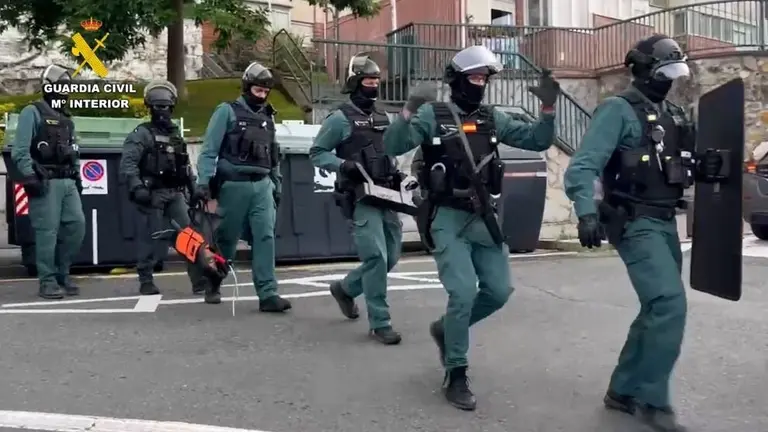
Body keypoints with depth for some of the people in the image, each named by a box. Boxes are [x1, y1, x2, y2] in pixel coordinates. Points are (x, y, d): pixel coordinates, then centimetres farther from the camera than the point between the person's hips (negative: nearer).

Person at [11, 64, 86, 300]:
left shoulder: (66, 118, 20)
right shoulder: (32, 112, -3)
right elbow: (19, 151, -10)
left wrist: (77, 176, 18)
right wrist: (30, 177, -17)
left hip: (68, 182, 7)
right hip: (45, 183, -7)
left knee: (76, 225, 2)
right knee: (47, 232, -6)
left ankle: (62, 272, 16)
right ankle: (47, 281, 1)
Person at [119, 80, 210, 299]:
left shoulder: (176, 134, 20)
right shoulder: (141, 134, -3)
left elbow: (185, 166, 25)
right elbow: (127, 164, -14)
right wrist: (136, 186, -27)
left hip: (175, 193, 6)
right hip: (152, 194, -5)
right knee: (149, 239, -1)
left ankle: (200, 281, -2)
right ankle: (146, 281, 11)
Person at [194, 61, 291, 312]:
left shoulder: (268, 117, 15)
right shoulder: (227, 111, -2)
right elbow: (209, 150, -7)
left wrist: (277, 185, 17)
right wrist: (203, 181, -16)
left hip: (262, 185, 4)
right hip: (234, 184, -4)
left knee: (265, 237, -7)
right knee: (226, 238, 7)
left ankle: (268, 294, -8)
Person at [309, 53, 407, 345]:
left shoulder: (383, 118, 16)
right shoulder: (340, 118, -4)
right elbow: (316, 153, -2)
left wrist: (397, 174, 10)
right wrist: (343, 165, -18)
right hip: (360, 198, -7)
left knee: (390, 257, 10)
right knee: (376, 257, -13)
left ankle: (345, 288, 33)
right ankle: (379, 323, -3)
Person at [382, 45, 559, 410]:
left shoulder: (493, 119, 10)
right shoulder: (433, 115, -5)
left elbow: (537, 141, 9)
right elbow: (393, 147, -16)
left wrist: (548, 108, -7)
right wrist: (408, 113, -32)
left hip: (483, 217, 6)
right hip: (448, 218, -6)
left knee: (499, 291, 8)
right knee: (463, 294, -13)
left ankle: (446, 328, 33)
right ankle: (455, 376, 4)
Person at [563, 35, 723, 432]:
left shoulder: (673, 114, 15)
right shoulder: (619, 109, -9)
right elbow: (583, 165, -19)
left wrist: (699, 170, -2)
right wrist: (586, 212, -34)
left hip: (665, 222, 9)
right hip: (636, 223, -9)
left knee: (658, 309, 12)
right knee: (669, 303, -18)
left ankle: (624, 390, 24)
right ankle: (652, 400, -4)